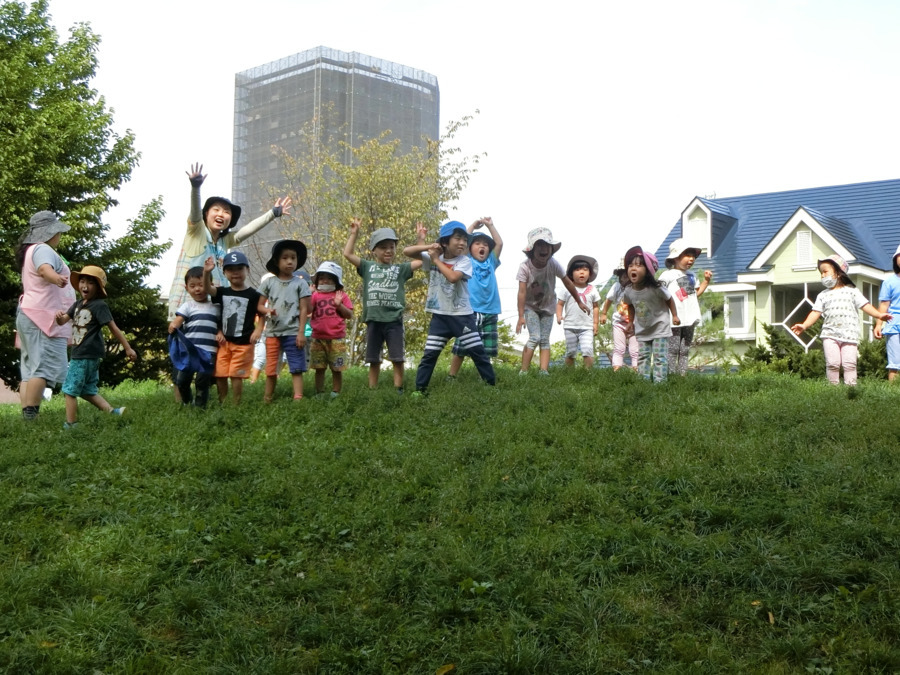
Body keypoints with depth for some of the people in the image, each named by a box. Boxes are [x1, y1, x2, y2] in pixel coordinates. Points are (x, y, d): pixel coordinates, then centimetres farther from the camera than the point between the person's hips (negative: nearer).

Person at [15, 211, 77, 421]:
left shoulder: (31, 250, 22)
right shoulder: (43, 249, -10)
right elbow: (44, 269, -34)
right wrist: (56, 278, -54)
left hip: (30, 315, 11)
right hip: (45, 317, -11)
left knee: (30, 370, 5)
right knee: (45, 368, -17)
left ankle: (27, 417, 2)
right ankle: (30, 415, -25)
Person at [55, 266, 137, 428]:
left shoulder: (99, 305, -12)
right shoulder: (77, 304, 12)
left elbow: (113, 328, -13)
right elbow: (63, 321, 8)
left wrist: (128, 348, -13)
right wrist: (59, 316, -17)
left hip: (88, 355, -9)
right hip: (79, 354, 9)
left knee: (70, 390, -3)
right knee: (87, 390, 14)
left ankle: (70, 424, 3)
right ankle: (112, 411, 13)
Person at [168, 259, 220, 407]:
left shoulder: (216, 307, 12)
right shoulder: (187, 306, 5)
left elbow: (220, 325, 18)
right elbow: (177, 320, -8)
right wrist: (173, 326, -30)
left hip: (208, 351, 0)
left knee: (203, 381, -2)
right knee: (182, 380, 2)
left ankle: (199, 406, 11)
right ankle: (186, 403, 26)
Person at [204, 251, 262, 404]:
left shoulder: (253, 295, -2)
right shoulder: (222, 292, 7)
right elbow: (208, 289, -9)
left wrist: (258, 330, -12)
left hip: (243, 342, -4)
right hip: (224, 341, 4)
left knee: (236, 375, -5)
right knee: (220, 375, 4)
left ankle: (236, 404, 5)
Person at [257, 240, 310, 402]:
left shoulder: (300, 283, 1)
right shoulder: (268, 283, 6)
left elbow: (304, 309, -1)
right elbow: (259, 306, 9)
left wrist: (301, 332, -8)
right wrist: (267, 310, -14)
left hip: (293, 333, -2)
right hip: (272, 332, 2)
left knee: (296, 368, -5)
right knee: (271, 369, 9)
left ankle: (298, 399, -8)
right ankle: (267, 400, 17)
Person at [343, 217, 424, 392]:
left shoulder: (400, 269, 8)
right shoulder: (368, 267, 9)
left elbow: (421, 260, 3)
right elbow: (347, 254, 4)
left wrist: (420, 239, 0)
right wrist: (354, 233, 1)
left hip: (394, 320, -1)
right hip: (373, 320, 1)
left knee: (398, 359, 0)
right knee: (373, 360, 8)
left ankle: (398, 390, 5)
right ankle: (372, 391, 14)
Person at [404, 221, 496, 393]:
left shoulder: (465, 261, -8)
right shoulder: (433, 258, 0)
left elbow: (453, 277, -26)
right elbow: (406, 251, -1)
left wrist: (437, 259, -15)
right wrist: (429, 247, -14)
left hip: (462, 315, -2)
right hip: (440, 315, 2)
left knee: (478, 352, 1)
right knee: (430, 354, 3)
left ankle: (491, 385, 9)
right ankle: (420, 389, 10)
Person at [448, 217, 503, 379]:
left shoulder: (491, 263, 16)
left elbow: (499, 244, 11)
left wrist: (490, 226, 12)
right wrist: (473, 226, 5)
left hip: (489, 313, 3)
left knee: (486, 350, 5)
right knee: (461, 349, -2)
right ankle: (451, 377, 7)